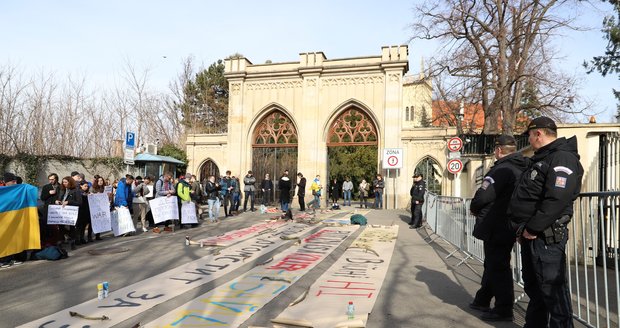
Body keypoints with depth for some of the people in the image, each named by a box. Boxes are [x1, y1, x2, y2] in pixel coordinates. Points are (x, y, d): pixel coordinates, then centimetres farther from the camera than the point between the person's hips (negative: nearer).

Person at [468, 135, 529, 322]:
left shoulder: (501, 170, -19)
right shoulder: (523, 169, 9)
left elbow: (484, 195, -24)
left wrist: (474, 208, -2)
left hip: (495, 228, -9)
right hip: (511, 227, 9)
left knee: (497, 267, 0)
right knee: (492, 264, 19)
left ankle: (503, 309, 8)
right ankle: (482, 300, 31)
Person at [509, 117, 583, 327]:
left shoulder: (563, 158, -14)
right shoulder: (542, 158, 19)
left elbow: (556, 199, -26)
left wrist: (533, 229, -22)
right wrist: (523, 228, 15)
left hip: (545, 236, -10)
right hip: (531, 236, 10)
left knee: (552, 289, -1)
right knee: (533, 286, 19)